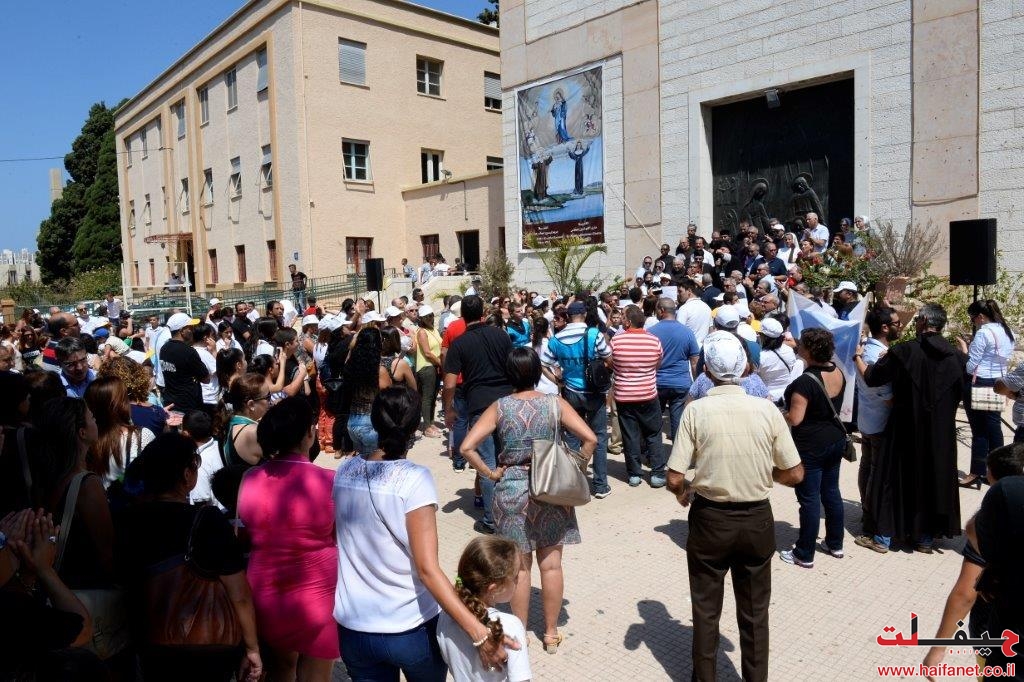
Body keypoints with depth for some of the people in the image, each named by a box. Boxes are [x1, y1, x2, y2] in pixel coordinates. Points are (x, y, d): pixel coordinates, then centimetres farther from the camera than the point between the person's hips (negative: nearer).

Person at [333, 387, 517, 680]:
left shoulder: (344, 471, -4)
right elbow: (427, 569, -25)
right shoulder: (414, 479, -19)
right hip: (412, 630, -3)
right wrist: (478, 632, -28)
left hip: (354, 630, 3)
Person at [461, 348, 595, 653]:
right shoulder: (555, 404, -6)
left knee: (519, 566, 13)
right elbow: (590, 439, -12)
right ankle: (551, 633, 25)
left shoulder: (499, 407, -7)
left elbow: (467, 447, -14)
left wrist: (490, 473, -3)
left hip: (512, 490, 0)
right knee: (551, 564, 12)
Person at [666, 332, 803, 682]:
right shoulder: (767, 409, -10)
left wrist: (683, 492, 6)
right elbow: (795, 475, -4)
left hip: (710, 519, -1)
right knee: (754, 610, 19)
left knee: (706, 608, 18)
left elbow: (674, 480, -16)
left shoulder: (696, 410, -15)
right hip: (757, 519, 2)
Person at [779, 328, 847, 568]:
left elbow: (795, 419, -25)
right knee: (831, 492, 19)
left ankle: (804, 555, 11)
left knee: (809, 499, 1)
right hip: (836, 440, 8)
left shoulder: (805, 381, -24)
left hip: (811, 447, -8)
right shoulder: (838, 373, -1)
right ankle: (835, 544, 33)